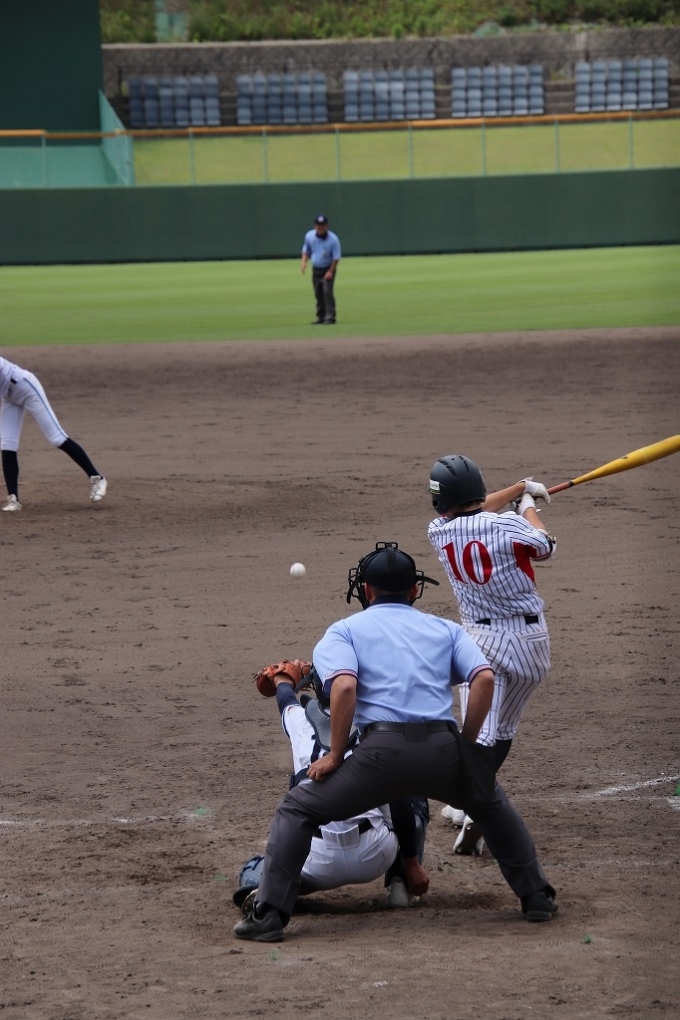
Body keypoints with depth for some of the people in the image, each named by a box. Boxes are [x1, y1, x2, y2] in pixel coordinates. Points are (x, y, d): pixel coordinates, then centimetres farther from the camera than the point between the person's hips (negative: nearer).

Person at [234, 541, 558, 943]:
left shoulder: (344, 630, 16)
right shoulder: (446, 628, 25)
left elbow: (344, 686, -5)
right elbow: (485, 677, 7)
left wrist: (335, 755, 3)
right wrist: (466, 745, 14)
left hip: (383, 748, -3)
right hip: (443, 750, 3)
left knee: (298, 810, 12)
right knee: (492, 802, 33)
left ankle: (269, 915, 0)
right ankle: (538, 897, 30)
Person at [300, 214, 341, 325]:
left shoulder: (333, 239, -18)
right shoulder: (309, 236, -5)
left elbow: (336, 257, -15)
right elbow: (306, 250, 11)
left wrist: (331, 271, -21)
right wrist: (304, 261, -6)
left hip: (328, 269, -5)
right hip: (316, 269, 5)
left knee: (327, 292, -17)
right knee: (318, 294, 10)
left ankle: (330, 317, -17)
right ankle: (321, 317, 21)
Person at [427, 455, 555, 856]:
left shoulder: (440, 531, -5)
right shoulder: (506, 525, -17)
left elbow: (476, 511, 17)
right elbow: (545, 547, 4)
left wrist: (521, 488, 29)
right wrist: (527, 503, 20)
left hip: (480, 639, 0)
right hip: (530, 639, 0)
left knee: (479, 731, -5)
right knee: (504, 729, 18)